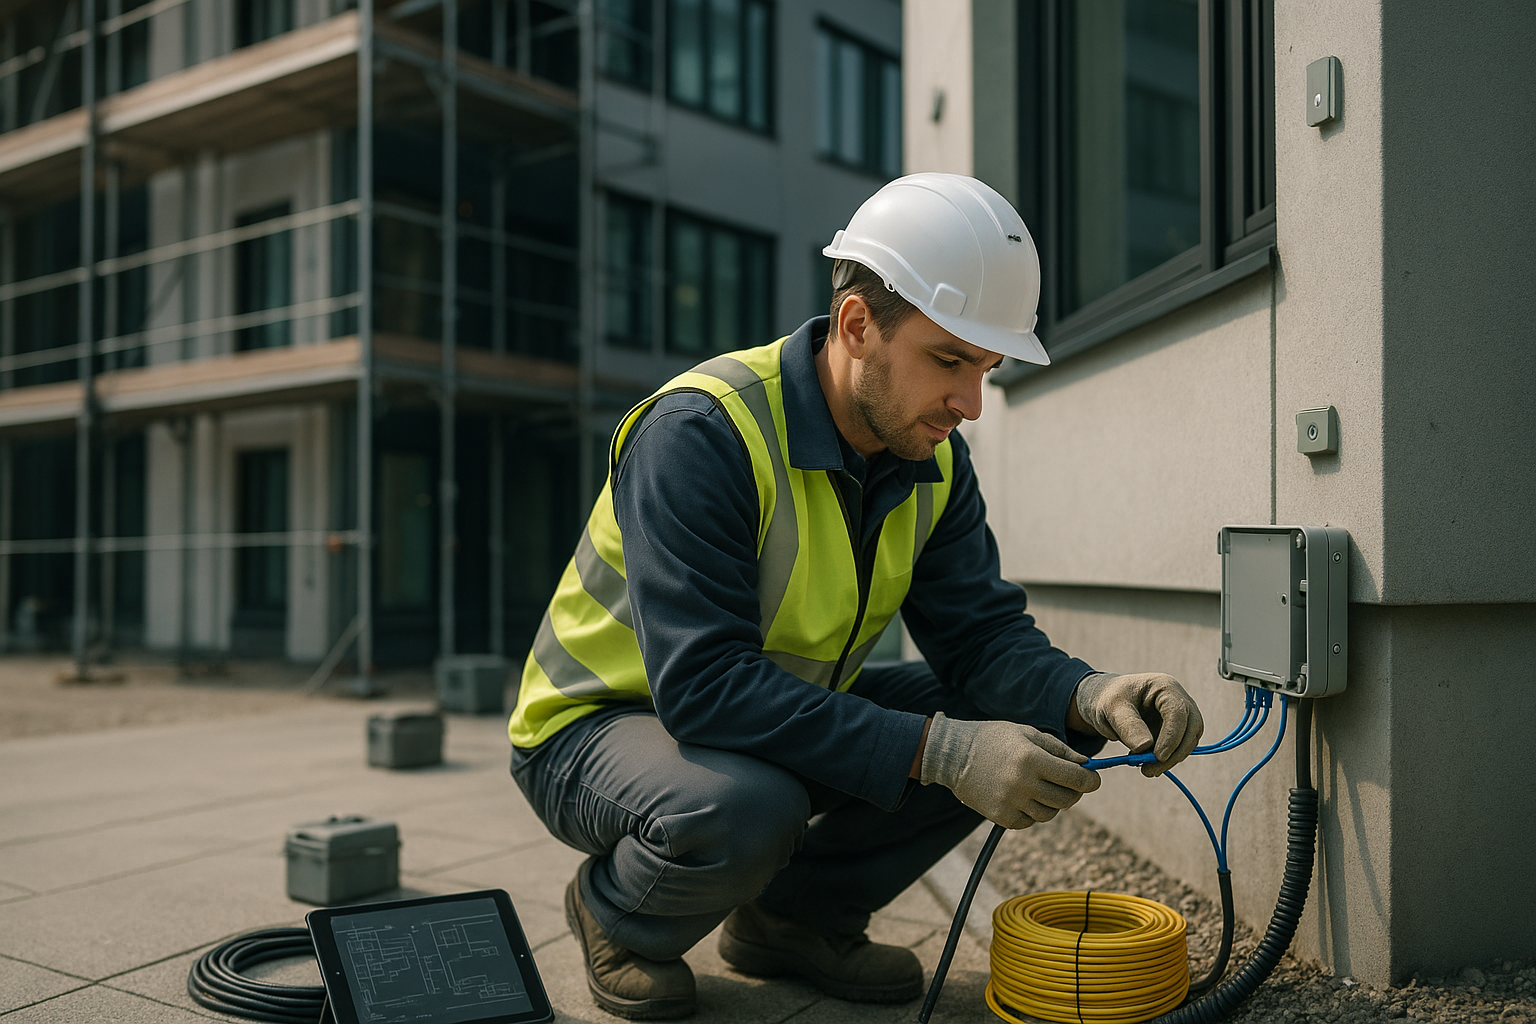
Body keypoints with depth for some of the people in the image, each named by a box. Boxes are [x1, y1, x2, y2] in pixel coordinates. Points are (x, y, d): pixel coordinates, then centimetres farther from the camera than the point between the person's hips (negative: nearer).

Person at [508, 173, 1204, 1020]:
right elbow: (703, 682, -36)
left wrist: (1089, 697, -29)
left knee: (1038, 720, -7)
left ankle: (796, 913, 6)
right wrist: (937, 749, -40)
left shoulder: (932, 459, -5)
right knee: (743, 809, -40)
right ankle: (616, 915, -3)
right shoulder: (701, 433, -30)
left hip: (789, 713, 7)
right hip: (600, 724, -6)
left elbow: (982, 633, -7)